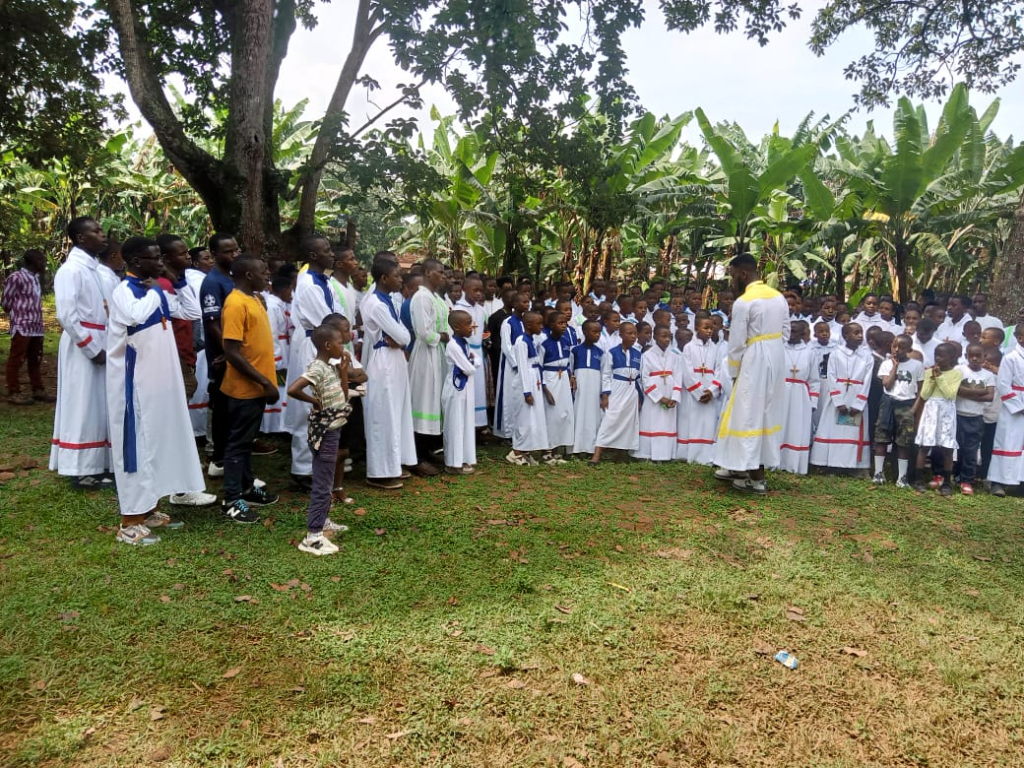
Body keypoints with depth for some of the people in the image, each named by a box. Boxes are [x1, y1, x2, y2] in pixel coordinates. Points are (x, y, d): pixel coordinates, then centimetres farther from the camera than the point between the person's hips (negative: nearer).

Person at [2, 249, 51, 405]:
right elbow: (6, 302, -5)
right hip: (21, 327, -8)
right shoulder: (16, 277, -11)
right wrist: (18, 315, 7)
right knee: (16, 360, 0)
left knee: (35, 360, 14)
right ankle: (13, 393, 5)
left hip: (36, 327, 8)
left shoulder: (35, 278, 12)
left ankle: (38, 390, 22)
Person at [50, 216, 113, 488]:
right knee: (82, 407, -1)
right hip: (82, 350, -8)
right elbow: (67, 316, -18)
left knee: (97, 407, 13)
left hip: (98, 346, 8)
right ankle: (82, 469, 8)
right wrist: (93, 349, -16)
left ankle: (95, 463, 22)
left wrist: (102, 347, 9)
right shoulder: (71, 270, -13)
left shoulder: (93, 267, 13)